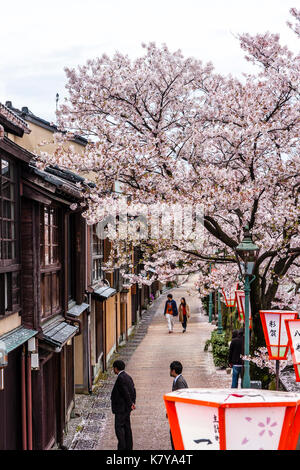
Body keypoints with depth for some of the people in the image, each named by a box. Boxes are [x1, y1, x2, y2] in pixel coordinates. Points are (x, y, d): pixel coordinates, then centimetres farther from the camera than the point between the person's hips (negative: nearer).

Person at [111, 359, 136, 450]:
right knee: (126, 427, 13)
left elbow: (126, 393, -20)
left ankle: (122, 447, -6)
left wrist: (130, 404, -9)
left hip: (121, 408, -10)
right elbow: (133, 391, 12)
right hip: (126, 408, 10)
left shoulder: (120, 378, -19)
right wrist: (132, 402, 5)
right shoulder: (127, 377, 12)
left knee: (119, 427, -6)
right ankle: (128, 447, 18)